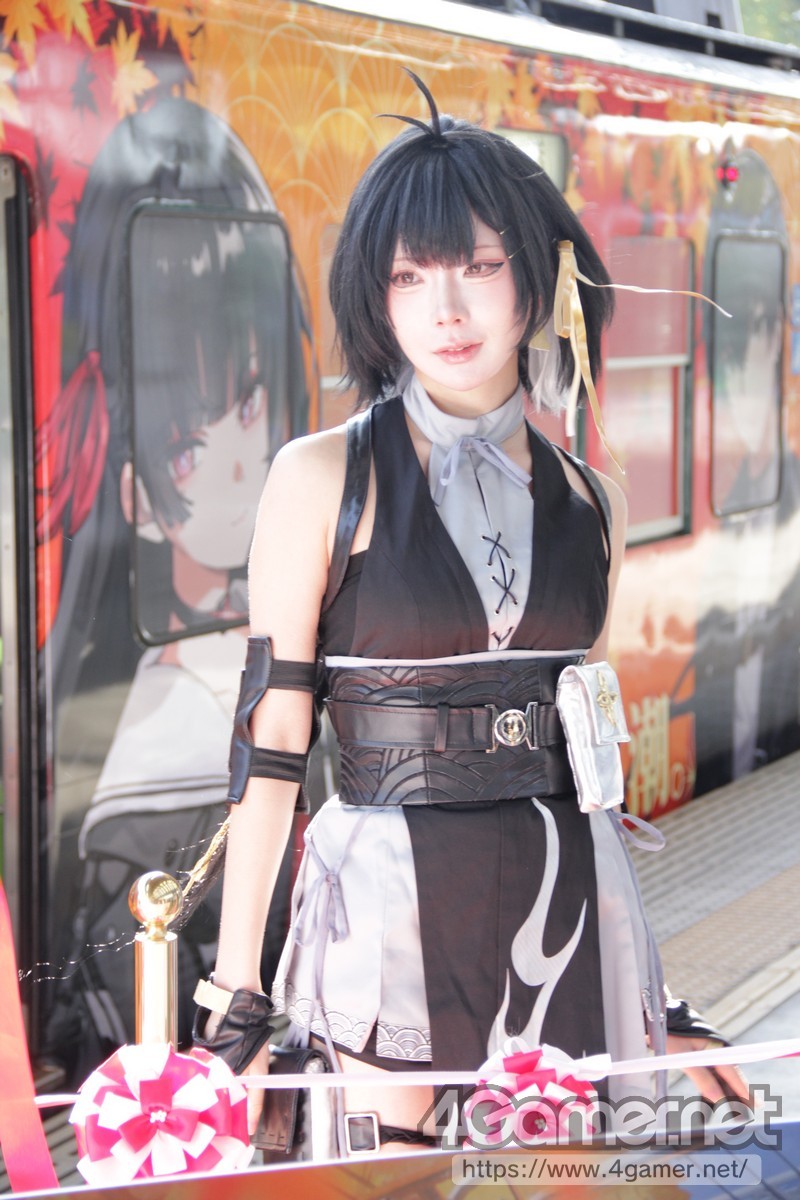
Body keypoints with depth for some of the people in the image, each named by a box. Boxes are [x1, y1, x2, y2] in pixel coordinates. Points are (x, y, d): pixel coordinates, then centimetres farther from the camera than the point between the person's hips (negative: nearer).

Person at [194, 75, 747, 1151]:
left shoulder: (585, 501, 6)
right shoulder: (323, 479, -6)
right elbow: (271, 738, -6)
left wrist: (654, 1000, 14)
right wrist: (236, 992, -9)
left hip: (564, 899, 4)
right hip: (391, 896, -3)